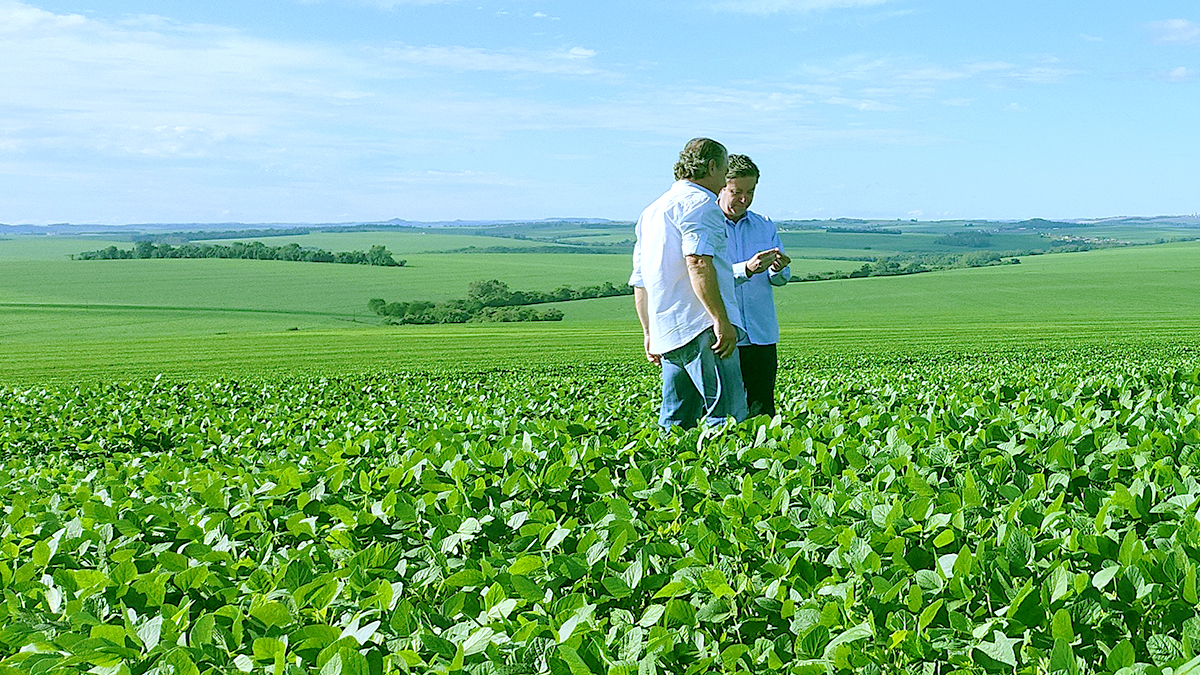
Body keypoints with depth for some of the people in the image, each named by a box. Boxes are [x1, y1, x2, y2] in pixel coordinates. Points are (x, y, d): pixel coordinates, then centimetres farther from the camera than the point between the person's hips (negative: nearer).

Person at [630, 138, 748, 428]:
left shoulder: (652, 211, 26)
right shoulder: (699, 202, -3)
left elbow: (640, 282, 27)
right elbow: (698, 263, -19)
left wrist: (650, 333, 30)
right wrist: (721, 320, -22)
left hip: (668, 333, 9)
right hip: (700, 327, -9)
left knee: (675, 424, 7)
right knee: (728, 416, -13)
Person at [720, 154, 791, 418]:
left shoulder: (766, 226, 15)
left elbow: (782, 278, 10)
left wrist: (778, 269, -14)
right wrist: (747, 269, -26)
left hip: (762, 337, 4)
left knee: (762, 413, 2)